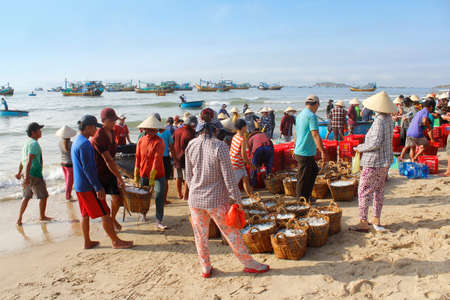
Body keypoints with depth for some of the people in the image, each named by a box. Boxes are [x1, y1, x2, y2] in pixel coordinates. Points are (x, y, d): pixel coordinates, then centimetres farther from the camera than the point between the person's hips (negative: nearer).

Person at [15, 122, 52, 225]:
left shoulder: (27, 143, 12)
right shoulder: (34, 144, -18)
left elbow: (23, 160, 23)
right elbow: (29, 161, -27)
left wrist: (19, 172, 34)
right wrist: (26, 177, -31)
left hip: (28, 174, 9)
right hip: (35, 175, -9)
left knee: (26, 197, 14)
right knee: (44, 196, 7)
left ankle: (19, 219, 13)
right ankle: (42, 216, 22)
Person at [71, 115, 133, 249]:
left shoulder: (76, 142, 14)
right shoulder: (85, 144, -19)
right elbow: (88, 168, -23)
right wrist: (98, 187, -21)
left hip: (79, 185, 10)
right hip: (88, 186, -10)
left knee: (85, 214, 15)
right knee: (105, 214, -3)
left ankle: (87, 242, 24)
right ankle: (116, 241, 4)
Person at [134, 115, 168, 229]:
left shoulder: (159, 141, -12)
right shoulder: (141, 141, 1)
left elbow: (157, 159, -19)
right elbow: (138, 159, 5)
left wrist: (152, 179, -25)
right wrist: (136, 177, 4)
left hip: (158, 175, -3)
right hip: (144, 175, 4)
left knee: (159, 197, -10)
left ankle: (159, 222, -3)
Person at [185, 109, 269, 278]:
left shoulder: (191, 145, -3)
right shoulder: (220, 147, -16)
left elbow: (188, 175, 6)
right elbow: (228, 177, -15)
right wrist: (237, 200, -5)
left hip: (195, 199, 4)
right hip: (216, 200, -4)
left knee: (200, 235, 17)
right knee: (232, 234, 10)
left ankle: (206, 269, 30)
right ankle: (249, 264, 25)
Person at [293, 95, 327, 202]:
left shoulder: (300, 115, 13)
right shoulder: (312, 116, -16)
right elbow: (315, 135, -23)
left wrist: (295, 149, 30)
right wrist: (323, 151, -23)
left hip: (299, 151, 10)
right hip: (305, 154, -10)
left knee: (314, 170, 21)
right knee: (303, 179, 1)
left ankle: (307, 196, 25)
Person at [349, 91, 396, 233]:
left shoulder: (379, 121, -21)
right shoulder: (389, 119, 8)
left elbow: (375, 143, -27)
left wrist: (360, 148, -12)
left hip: (374, 162, -10)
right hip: (386, 160, 10)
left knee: (364, 190, -2)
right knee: (379, 190, 17)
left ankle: (363, 222, 1)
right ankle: (376, 220, 26)